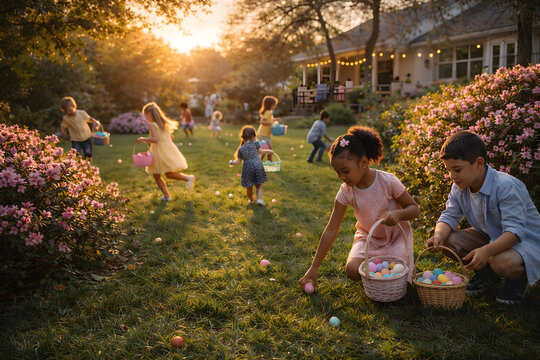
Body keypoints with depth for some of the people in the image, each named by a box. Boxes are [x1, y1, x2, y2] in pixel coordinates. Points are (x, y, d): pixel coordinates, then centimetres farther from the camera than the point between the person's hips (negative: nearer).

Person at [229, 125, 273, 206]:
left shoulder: (240, 149, 6)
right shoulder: (255, 143, 1)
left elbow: (238, 161, 5)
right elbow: (261, 151, 1)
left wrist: (232, 162, 22)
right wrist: (268, 151, 16)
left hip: (247, 168, 1)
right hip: (257, 165, -1)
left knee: (249, 187, 15)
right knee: (259, 185, 13)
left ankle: (251, 200, 28)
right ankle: (259, 199, -3)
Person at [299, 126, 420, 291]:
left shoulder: (388, 181, -24)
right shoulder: (346, 191, -17)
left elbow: (415, 209, -11)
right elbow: (331, 230, -14)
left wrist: (398, 214, -37)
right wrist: (314, 268, -15)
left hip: (396, 235, -2)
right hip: (368, 237, 2)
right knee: (353, 270, -23)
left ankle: (406, 261, 13)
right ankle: (376, 261, 10)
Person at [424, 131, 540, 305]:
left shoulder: (507, 186, -30)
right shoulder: (459, 188, -7)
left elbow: (514, 230, -34)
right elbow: (449, 217, -4)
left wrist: (486, 251, -51)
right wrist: (438, 236, -29)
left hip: (525, 240, -7)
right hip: (489, 237, 7)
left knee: (503, 262, -39)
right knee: (448, 240, -13)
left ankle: (518, 277, 1)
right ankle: (486, 274, 9)